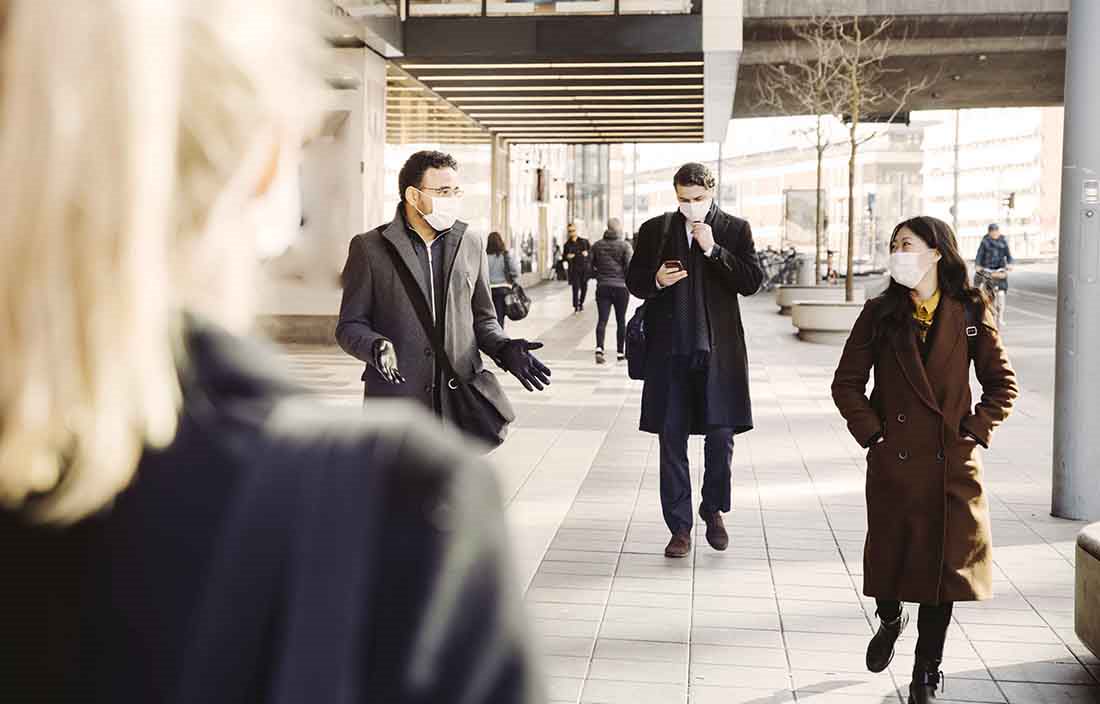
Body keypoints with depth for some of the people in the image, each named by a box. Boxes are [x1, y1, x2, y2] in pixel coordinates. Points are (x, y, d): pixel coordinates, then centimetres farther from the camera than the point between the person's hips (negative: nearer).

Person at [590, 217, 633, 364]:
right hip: (621, 287, -2)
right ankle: (620, 352, 15)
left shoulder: (597, 246, 5)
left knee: (602, 319, -1)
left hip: (602, 287, 2)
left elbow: (590, 266, 8)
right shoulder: (625, 246, -6)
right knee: (621, 320, 9)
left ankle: (599, 348, -21)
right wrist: (629, 282, 5)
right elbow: (630, 267, -12)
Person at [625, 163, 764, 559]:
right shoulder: (654, 230, 8)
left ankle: (713, 510, 28)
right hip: (670, 349, 1)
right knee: (672, 440, 3)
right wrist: (656, 281, -11)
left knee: (721, 436, 4)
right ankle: (679, 527, 12)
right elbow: (634, 281, 11)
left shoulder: (736, 230, 5)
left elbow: (752, 282, -5)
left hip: (719, 349, -1)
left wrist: (713, 250, -14)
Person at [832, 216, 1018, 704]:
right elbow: (846, 383, 3)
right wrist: (871, 432, -5)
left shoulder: (970, 313, -1)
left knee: (944, 567, 4)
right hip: (894, 462, 0)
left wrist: (976, 431, -4)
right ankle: (889, 620, 42)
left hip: (951, 464, 0)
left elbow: (1002, 383, 6)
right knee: (889, 556, 9)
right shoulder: (880, 314, 0)